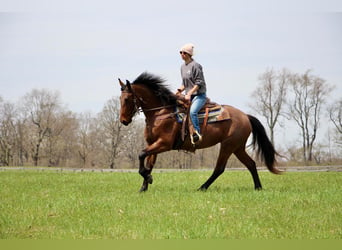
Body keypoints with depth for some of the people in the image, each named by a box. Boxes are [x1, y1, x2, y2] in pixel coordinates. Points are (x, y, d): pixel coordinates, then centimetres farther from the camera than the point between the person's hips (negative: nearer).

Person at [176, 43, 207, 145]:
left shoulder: (195, 65, -11)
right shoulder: (183, 67, 14)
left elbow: (199, 83, -15)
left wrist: (189, 94, -22)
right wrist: (179, 90, 6)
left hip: (199, 95, -9)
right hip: (189, 96, 9)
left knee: (192, 111, -32)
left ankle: (197, 134, -30)